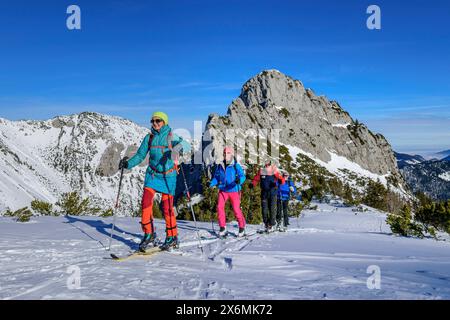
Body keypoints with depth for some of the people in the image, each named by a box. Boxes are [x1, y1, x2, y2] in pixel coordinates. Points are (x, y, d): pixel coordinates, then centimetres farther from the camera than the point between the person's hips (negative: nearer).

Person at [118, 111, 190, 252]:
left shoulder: (171, 136, -5)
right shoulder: (149, 138, 6)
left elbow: (187, 146, -17)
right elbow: (140, 155, 7)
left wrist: (179, 146, -39)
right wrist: (128, 164, -9)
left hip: (168, 175, -3)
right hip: (152, 173, 3)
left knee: (167, 206, -2)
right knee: (146, 201, -12)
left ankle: (172, 237, 13)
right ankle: (149, 234, 1)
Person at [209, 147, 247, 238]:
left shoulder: (236, 166, -7)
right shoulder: (220, 166, 5)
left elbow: (242, 176, -15)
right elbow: (216, 177, 13)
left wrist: (239, 180, -36)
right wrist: (211, 183, -4)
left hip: (234, 191, -3)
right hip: (223, 190, 3)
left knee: (236, 209, -3)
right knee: (220, 207, -12)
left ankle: (242, 228, 17)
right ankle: (222, 228, 0)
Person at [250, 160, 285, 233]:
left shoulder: (274, 171, 0)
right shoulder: (261, 171, 6)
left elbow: (280, 178, -8)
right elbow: (256, 179, 9)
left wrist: (280, 180, -32)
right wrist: (252, 184, -10)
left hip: (272, 193, -2)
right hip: (264, 193, 2)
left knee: (272, 209, -5)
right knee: (264, 209, 3)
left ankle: (272, 225, 1)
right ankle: (266, 224, 15)